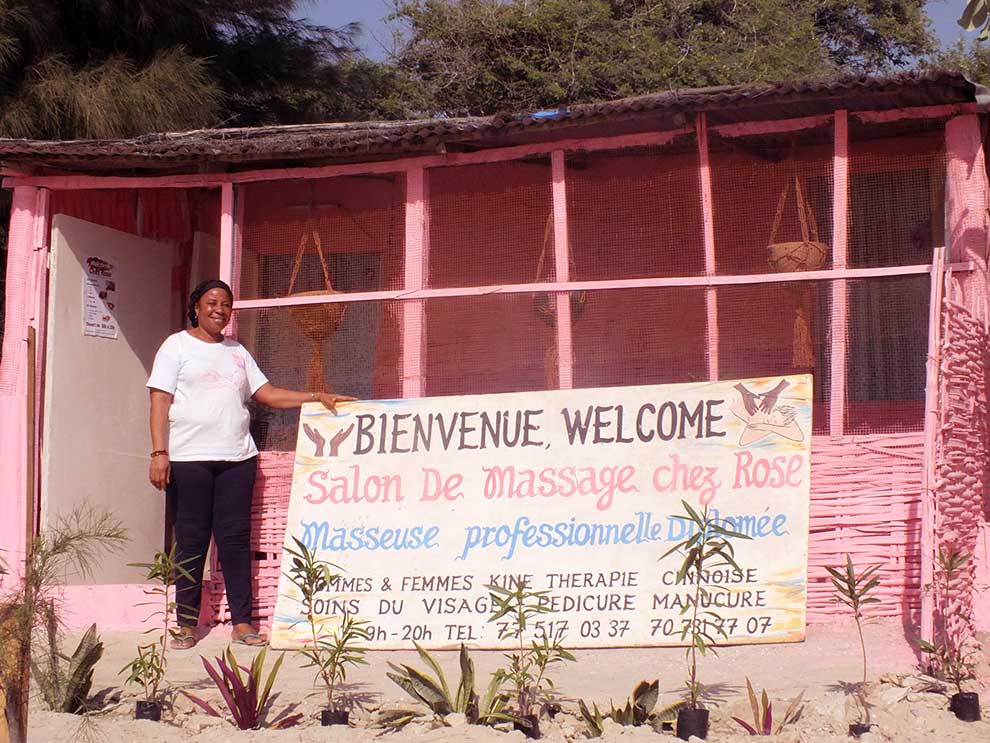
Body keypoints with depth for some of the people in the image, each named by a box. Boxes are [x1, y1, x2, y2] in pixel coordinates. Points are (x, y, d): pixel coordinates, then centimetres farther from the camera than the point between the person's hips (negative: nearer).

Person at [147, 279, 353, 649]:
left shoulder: (237, 352, 21)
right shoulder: (177, 345, 5)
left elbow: (268, 393, 18)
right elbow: (160, 401, -2)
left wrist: (318, 397, 7)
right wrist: (159, 453, -12)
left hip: (237, 458, 4)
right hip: (190, 457, -4)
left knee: (236, 538, 0)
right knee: (191, 540, -2)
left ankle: (241, 622, 2)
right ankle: (186, 624, 4)